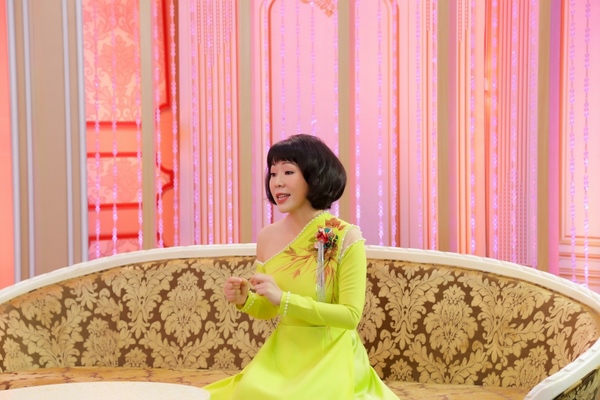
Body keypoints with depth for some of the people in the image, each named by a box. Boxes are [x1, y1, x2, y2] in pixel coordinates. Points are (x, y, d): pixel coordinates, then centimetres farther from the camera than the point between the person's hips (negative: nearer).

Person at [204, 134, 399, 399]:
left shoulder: (346, 237, -14)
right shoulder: (267, 237, 0)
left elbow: (351, 315, -16)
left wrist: (284, 299, -24)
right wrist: (244, 300, -11)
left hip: (331, 360, -4)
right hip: (282, 355, 4)